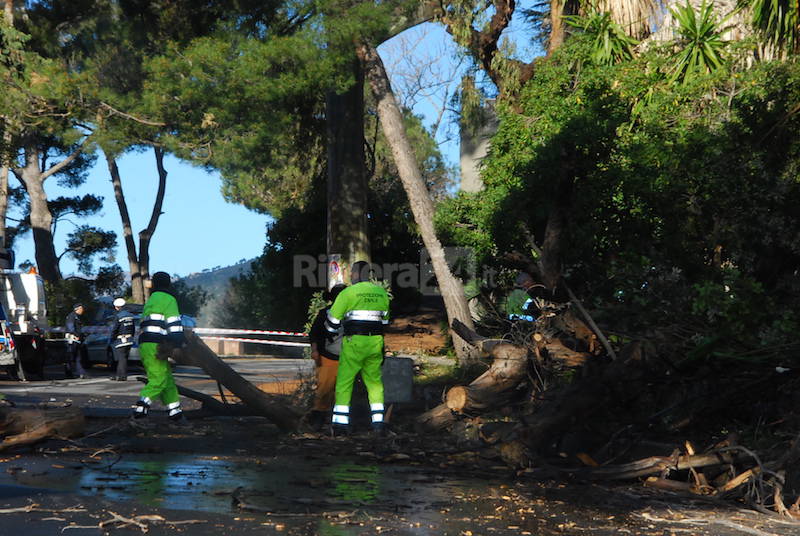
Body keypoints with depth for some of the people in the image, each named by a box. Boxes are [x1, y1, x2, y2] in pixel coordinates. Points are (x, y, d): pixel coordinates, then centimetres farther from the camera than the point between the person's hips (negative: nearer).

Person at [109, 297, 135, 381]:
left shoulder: (117, 317, -15)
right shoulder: (130, 315, 8)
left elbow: (114, 330, -15)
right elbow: (133, 328, 16)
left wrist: (110, 340, -3)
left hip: (121, 341, -7)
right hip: (129, 340, 7)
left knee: (121, 358, -3)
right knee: (123, 358, 12)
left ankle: (122, 376, -3)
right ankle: (118, 375, 18)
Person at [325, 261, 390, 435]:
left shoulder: (348, 293, -6)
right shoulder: (382, 292, 11)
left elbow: (332, 323, -2)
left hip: (354, 342, -5)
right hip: (375, 343, 5)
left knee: (344, 382, 2)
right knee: (374, 382, 13)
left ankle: (340, 423, -1)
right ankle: (378, 422, 9)